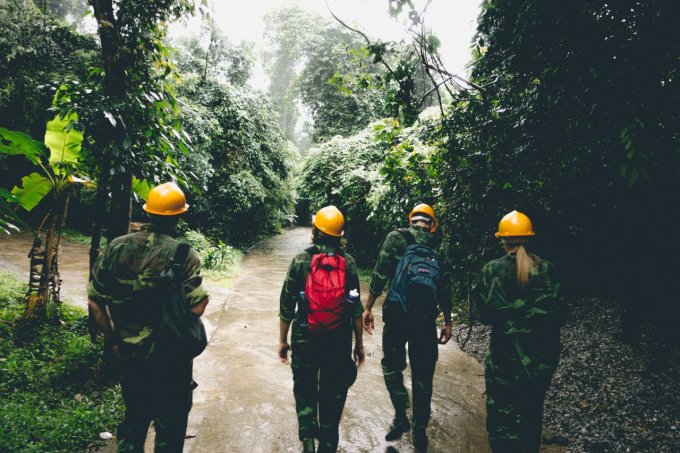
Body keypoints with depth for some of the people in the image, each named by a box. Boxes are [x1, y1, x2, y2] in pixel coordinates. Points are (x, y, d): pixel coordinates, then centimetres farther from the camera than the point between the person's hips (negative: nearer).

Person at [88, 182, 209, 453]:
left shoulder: (117, 247, -4)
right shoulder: (184, 255, -17)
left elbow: (94, 302, -2)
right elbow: (195, 308, -24)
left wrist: (113, 339, 9)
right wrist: (204, 298, -2)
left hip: (128, 354, 4)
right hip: (170, 358, -4)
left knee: (134, 419, 24)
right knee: (170, 426, 14)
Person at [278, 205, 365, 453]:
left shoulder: (301, 260, -7)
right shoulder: (349, 262, -3)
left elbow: (287, 305, -5)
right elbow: (356, 308, -1)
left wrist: (283, 340, 6)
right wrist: (359, 343, 9)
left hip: (305, 339, -1)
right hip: (339, 340, 1)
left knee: (305, 389, 19)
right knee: (333, 395, 16)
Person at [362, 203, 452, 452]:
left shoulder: (395, 238, -3)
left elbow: (380, 275, -8)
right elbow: (443, 288, 5)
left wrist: (367, 308, -1)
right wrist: (447, 322, 14)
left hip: (396, 313, -2)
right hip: (426, 319, 2)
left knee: (391, 366, 17)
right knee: (422, 375, 12)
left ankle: (401, 417, 14)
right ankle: (420, 429, 21)